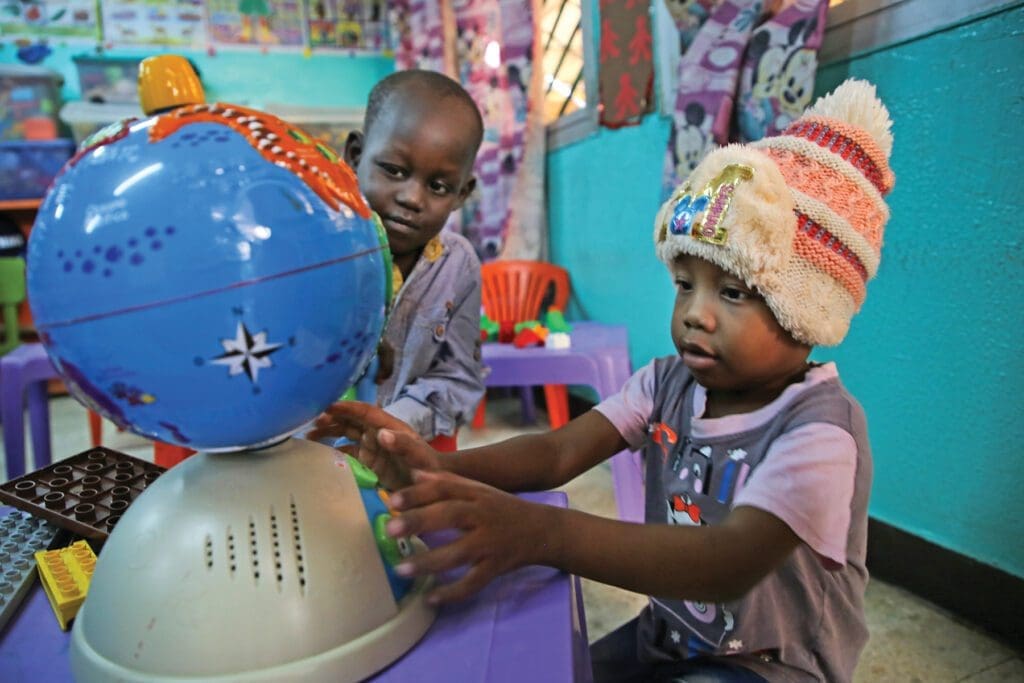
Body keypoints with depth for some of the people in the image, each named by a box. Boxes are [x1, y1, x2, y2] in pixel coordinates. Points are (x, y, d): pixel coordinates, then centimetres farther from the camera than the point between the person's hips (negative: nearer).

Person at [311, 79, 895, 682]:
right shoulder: (670, 382, -6)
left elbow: (732, 561, -39)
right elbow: (559, 451, -16)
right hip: (664, 634, 5)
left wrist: (543, 533, -52)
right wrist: (443, 469, -35)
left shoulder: (820, 430, -25)